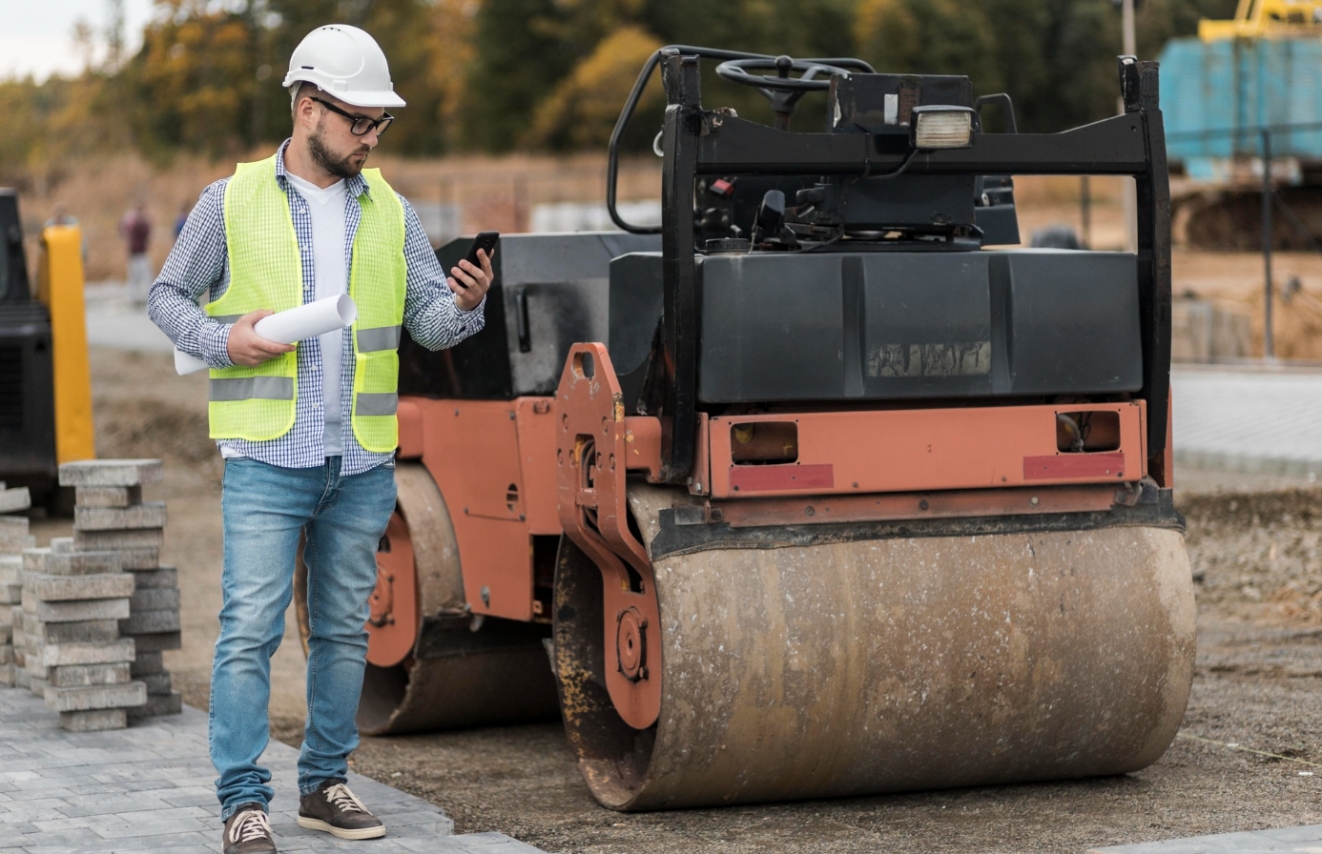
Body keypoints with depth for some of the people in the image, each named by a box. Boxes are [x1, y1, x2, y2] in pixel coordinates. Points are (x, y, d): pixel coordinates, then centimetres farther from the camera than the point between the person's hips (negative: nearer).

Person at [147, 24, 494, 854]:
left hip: (363, 464, 4)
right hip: (267, 458, -4)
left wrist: (466, 304, -18)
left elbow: (430, 319, 5)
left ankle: (326, 783, 22)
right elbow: (168, 297, 8)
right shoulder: (232, 202, 1)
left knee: (344, 629, 10)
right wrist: (225, 340, -11)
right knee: (251, 627, -9)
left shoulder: (391, 212, 9)